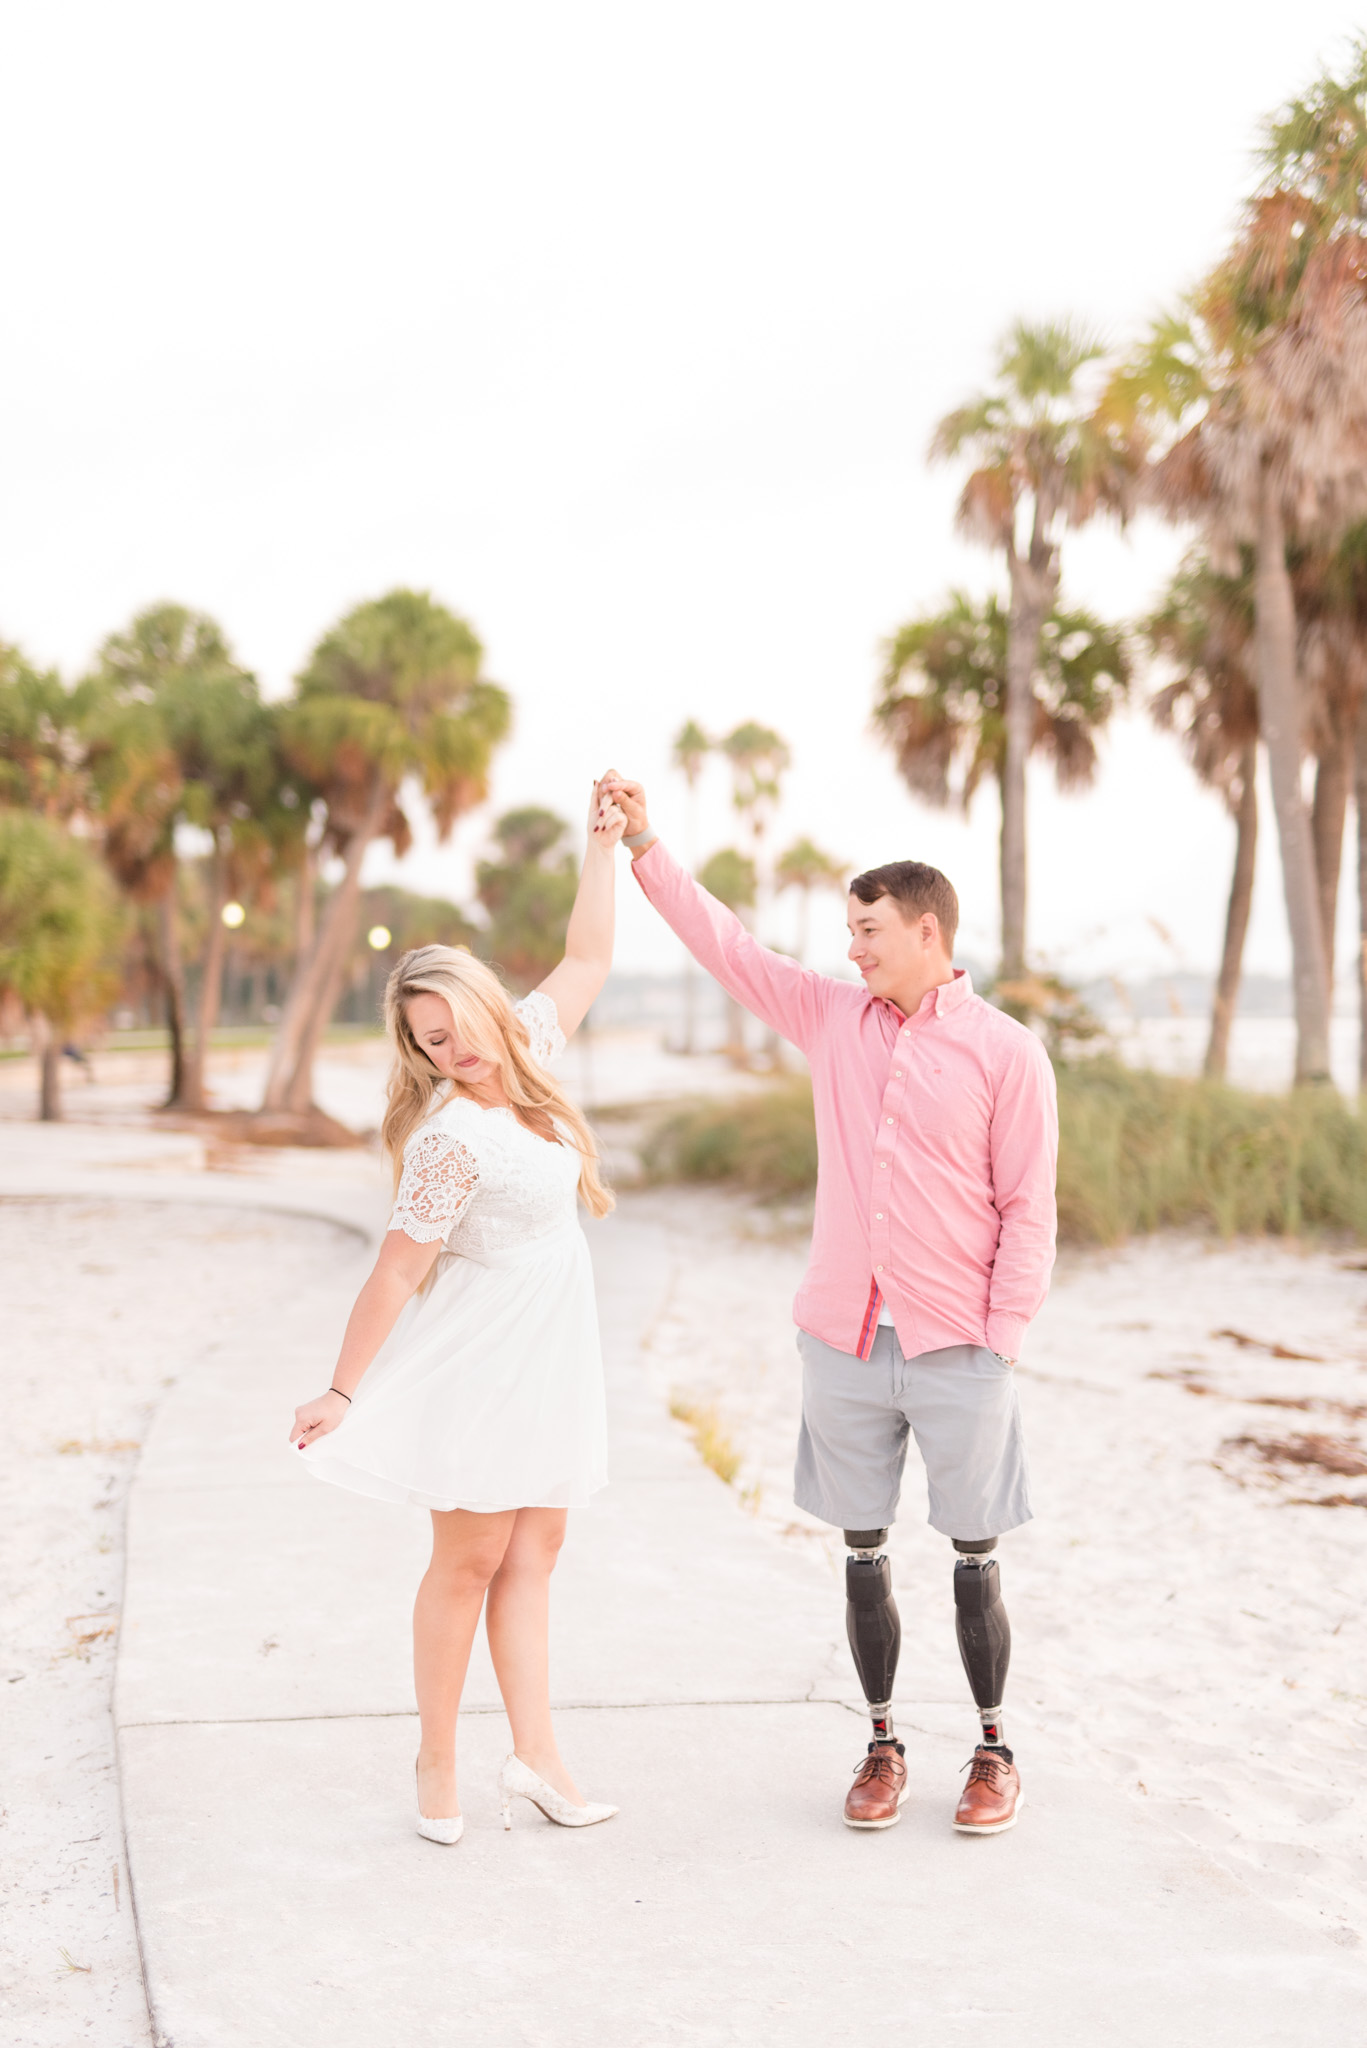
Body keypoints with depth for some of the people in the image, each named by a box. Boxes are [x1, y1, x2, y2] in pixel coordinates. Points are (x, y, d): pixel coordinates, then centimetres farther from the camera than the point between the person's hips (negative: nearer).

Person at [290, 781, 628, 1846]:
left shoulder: (528, 1050, -1)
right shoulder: (453, 1138, -22)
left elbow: (587, 959, 12)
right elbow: (397, 1274, -18)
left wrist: (605, 843, 9)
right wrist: (342, 1392, -14)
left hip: (549, 1360, 7)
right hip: (482, 1367, -7)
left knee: (533, 1555, 9)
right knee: (470, 1560, 3)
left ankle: (536, 1755, 16)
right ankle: (437, 1765, 16)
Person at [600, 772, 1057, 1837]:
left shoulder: (1007, 1052, -5)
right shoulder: (832, 1017, 7)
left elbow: (1028, 1210, -5)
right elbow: (724, 941, 9)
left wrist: (1003, 1338, -9)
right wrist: (644, 843, 5)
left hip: (956, 1349, -3)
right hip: (843, 1343, 4)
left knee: (975, 1558, 7)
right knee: (864, 1552, 10)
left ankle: (995, 1749, 23)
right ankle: (883, 1744, 24)